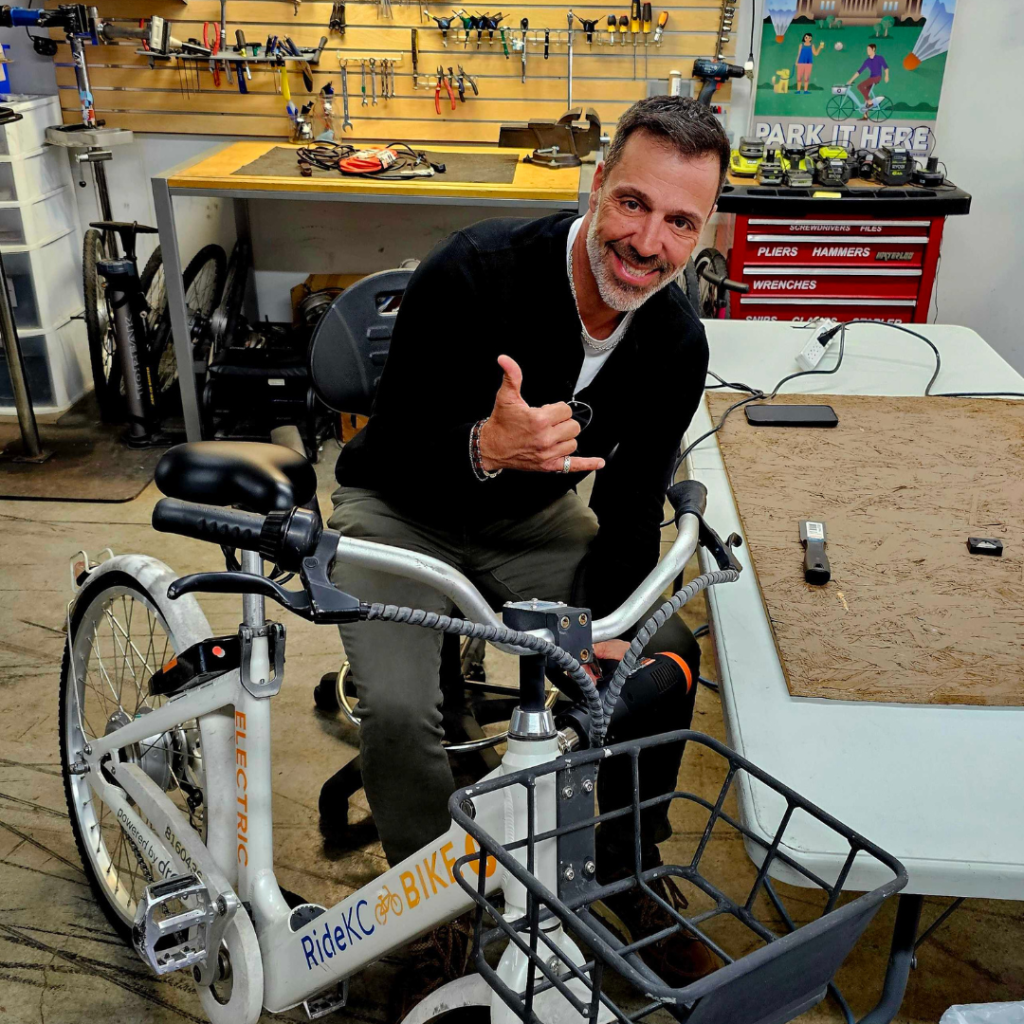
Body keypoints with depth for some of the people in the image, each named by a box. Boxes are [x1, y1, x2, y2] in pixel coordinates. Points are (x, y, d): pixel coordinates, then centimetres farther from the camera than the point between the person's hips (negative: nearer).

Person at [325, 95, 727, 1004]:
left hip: (531, 517, 4)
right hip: (402, 512, -4)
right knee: (397, 708, -25)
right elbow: (396, 458, -25)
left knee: (667, 653, -11)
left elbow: (632, 502, -5)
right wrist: (486, 448, -47)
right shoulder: (473, 273, -28)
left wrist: (605, 617, -22)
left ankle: (630, 870, 15)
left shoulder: (676, 340, -13)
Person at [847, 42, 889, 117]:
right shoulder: (867, 61, 12)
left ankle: (870, 102, -19)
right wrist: (851, 80, 8)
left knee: (860, 86, -24)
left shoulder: (879, 58, -1)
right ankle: (865, 116, 7)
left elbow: (885, 67, -2)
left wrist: (886, 76, -18)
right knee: (866, 95, 3)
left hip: (877, 77, -6)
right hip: (871, 78, 6)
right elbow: (859, 71, 12)